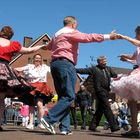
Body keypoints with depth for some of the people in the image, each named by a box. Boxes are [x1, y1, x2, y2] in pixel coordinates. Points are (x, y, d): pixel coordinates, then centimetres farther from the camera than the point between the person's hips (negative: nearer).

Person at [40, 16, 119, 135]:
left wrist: (44, 47, 70)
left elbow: (48, 46, 45)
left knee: (63, 96, 5)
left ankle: (65, 127, -4)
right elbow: (88, 37, -11)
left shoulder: (57, 35, 27)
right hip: (65, 64, -9)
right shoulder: (71, 32, 2)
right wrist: (108, 36, -11)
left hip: (55, 64, 9)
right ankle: (49, 119, -22)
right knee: (69, 96, -13)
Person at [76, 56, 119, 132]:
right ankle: (114, 126, -13)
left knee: (100, 109, 8)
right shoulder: (94, 69, 2)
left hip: (106, 91, 7)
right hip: (100, 91, -7)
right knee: (107, 108, -11)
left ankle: (93, 126, 16)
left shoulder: (108, 69, 18)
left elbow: (115, 75, 14)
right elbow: (83, 70, -1)